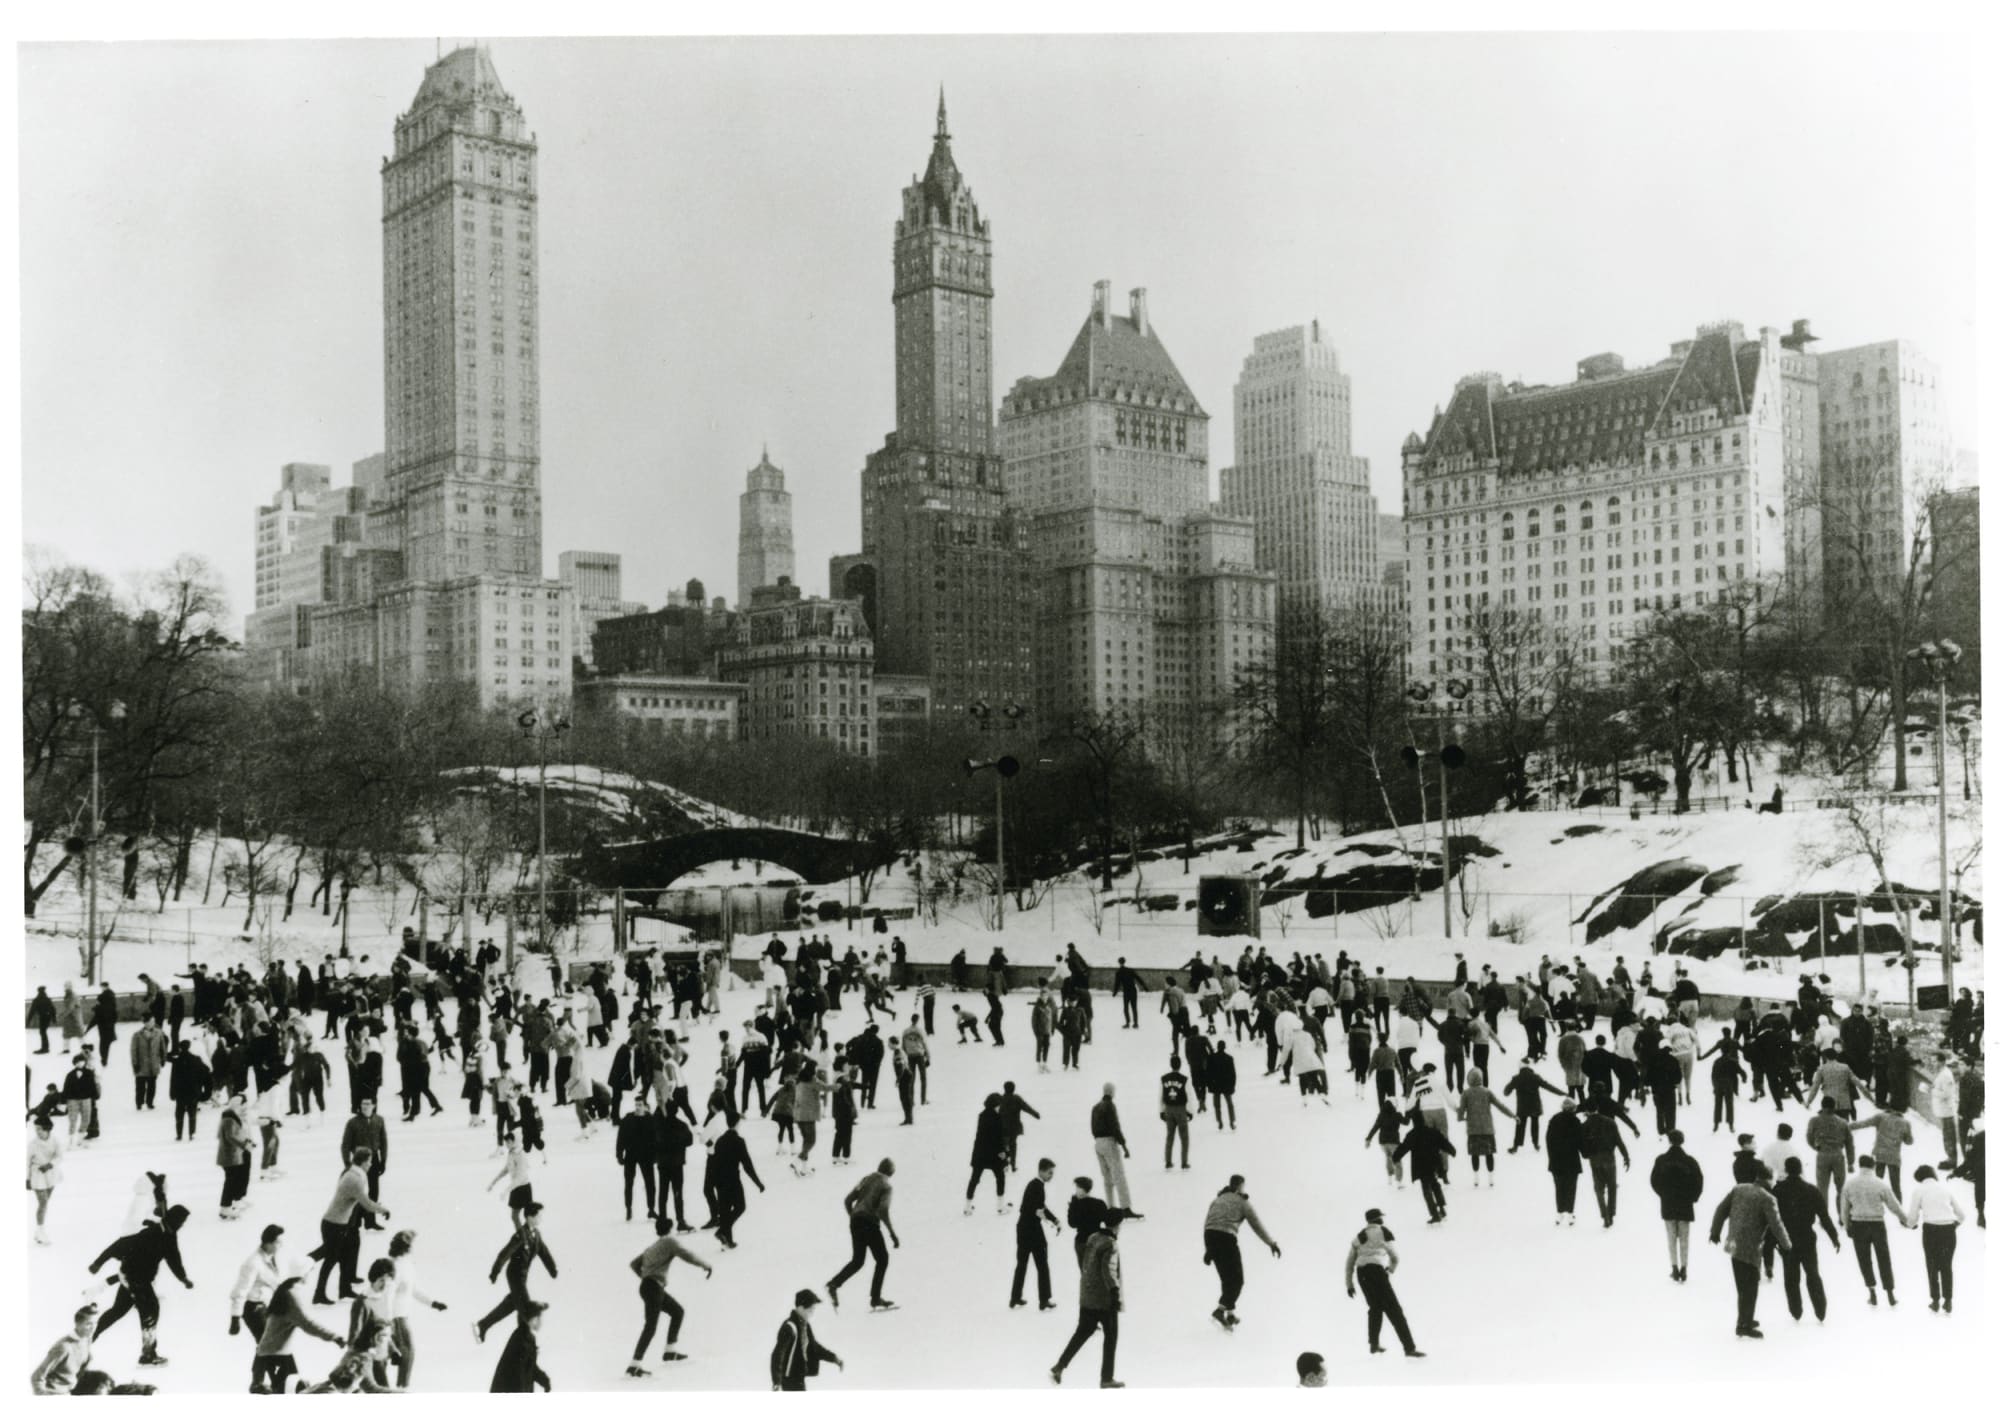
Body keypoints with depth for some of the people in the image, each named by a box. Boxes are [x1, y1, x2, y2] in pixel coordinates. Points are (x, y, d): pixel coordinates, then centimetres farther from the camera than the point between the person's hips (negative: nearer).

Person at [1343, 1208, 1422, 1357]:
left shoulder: (1358, 1237, 23)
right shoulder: (1384, 1232, 8)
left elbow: (1350, 1263, 22)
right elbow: (1395, 1258, 5)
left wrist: (1349, 1284, 25)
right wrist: (1391, 1269, 25)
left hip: (1361, 1272, 6)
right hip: (1377, 1270, -6)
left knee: (1376, 1307, 25)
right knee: (1393, 1309, -7)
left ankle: (1374, 1344, 29)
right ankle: (1409, 1348, -13)